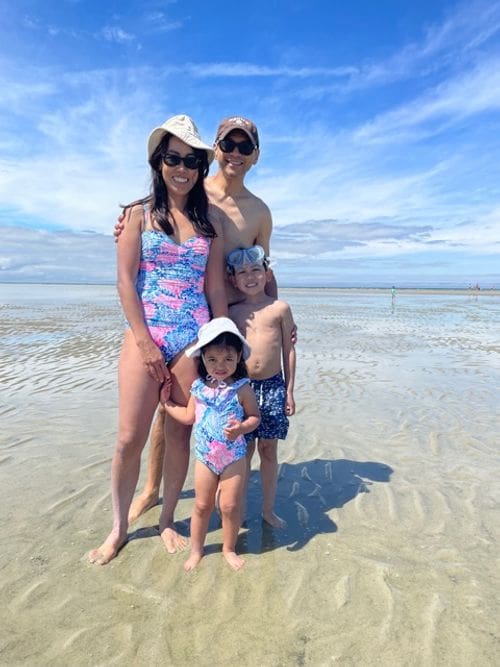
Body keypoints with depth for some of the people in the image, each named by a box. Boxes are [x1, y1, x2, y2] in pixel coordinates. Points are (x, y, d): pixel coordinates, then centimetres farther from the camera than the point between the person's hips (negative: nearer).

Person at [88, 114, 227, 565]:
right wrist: (146, 343, -9)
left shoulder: (210, 223, 9)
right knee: (130, 438, 0)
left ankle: (167, 519, 29)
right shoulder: (139, 214, 4)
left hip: (194, 339, 2)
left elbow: (216, 289, 8)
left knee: (180, 434, 9)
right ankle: (118, 528, 22)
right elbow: (126, 282, -3)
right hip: (144, 335, -1)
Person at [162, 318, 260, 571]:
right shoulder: (199, 387, -2)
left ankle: (229, 549, 32)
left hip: (234, 457, -3)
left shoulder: (242, 388, -13)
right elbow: (189, 416, 10)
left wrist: (241, 428, -26)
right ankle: (196, 550, 34)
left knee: (230, 506, 8)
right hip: (205, 456, 3)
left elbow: (255, 416, -7)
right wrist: (166, 403, 13)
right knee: (202, 505, 14)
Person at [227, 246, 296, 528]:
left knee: (269, 450, 10)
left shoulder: (280, 308, 0)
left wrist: (289, 391, 2)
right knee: (244, 450, 8)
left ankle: (269, 508, 26)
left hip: (273, 385, 0)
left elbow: (289, 350, 3)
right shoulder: (232, 312, 4)